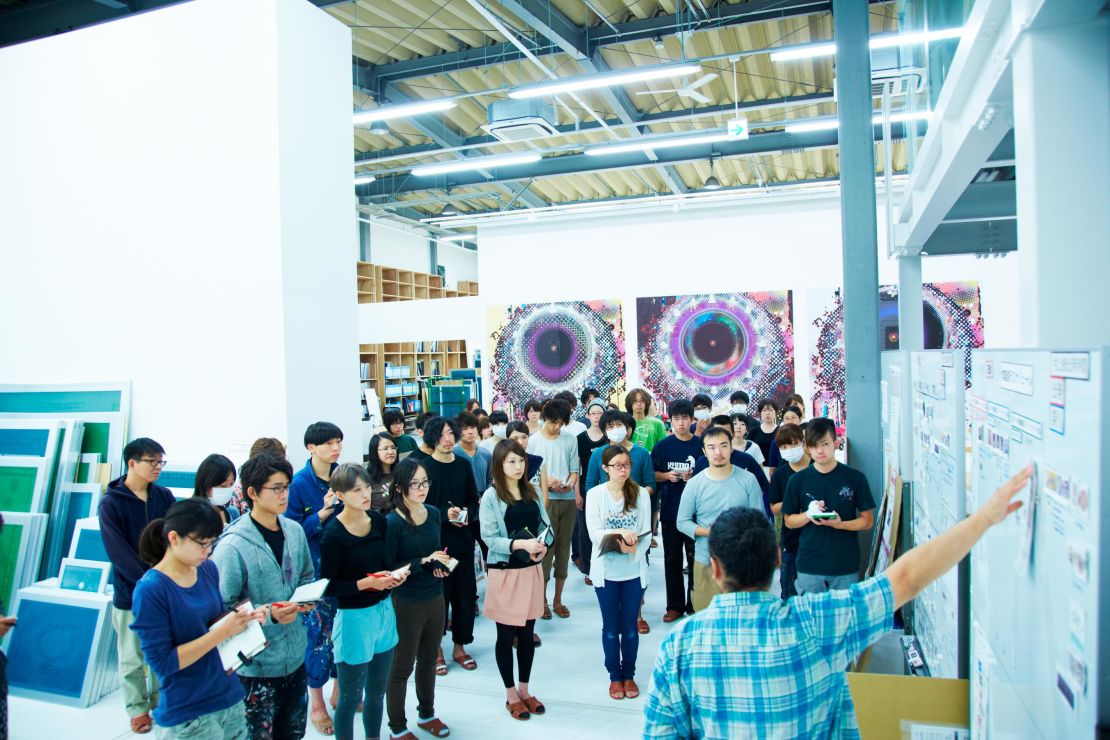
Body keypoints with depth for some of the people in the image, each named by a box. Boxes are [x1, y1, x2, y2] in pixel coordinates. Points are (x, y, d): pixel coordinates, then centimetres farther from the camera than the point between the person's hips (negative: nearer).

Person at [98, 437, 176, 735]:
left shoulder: (164, 497, 2)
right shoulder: (110, 503, -10)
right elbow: (118, 553, -15)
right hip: (130, 594, -3)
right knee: (133, 656, 11)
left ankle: (160, 697, 32)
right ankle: (137, 707, 28)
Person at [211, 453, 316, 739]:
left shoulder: (295, 531, 1)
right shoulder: (233, 545, -19)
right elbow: (221, 607, -19)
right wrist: (268, 614, -27)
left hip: (295, 655, 6)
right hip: (255, 664, -6)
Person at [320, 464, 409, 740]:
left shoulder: (379, 520, -1)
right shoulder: (333, 534, -18)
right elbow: (328, 587, -15)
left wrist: (394, 575, -7)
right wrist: (366, 583, -23)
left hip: (384, 610, 6)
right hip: (354, 617, -6)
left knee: (377, 691, 21)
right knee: (351, 697, 10)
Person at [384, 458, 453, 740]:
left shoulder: (434, 513, -1)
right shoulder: (392, 522, -19)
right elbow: (388, 568, -18)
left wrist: (439, 564, -6)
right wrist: (424, 562, -22)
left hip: (435, 598, 6)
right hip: (406, 603, -6)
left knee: (428, 660, 22)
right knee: (402, 667, 11)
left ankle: (427, 714, 42)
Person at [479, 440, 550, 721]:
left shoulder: (532, 492, 5)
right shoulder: (491, 496, -10)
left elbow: (545, 525, 8)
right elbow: (489, 537, -15)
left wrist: (543, 546, -12)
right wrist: (520, 544, -26)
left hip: (532, 569, 4)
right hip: (504, 571, -4)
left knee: (527, 634, 14)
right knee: (506, 636, 9)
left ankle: (524, 690, 31)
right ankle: (511, 695, 25)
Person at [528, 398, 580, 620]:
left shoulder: (571, 439, 6)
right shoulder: (534, 441, -1)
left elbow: (574, 469, 8)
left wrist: (571, 482, -12)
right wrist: (547, 482, -16)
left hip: (568, 500, 3)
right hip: (545, 500, -3)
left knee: (563, 548, 9)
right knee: (545, 548, -1)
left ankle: (558, 599, 21)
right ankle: (542, 599, 13)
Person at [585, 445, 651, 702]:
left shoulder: (641, 494, -3)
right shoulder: (595, 494, -7)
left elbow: (646, 533, -4)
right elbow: (594, 533, -13)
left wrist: (633, 549, -23)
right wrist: (620, 531, -28)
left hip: (634, 570, 1)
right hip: (606, 570, -1)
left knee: (630, 627, 13)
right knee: (611, 628, 12)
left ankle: (629, 675, 32)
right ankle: (615, 676, 30)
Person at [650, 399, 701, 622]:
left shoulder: (700, 445, -2)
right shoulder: (662, 446, 2)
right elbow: (651, 475, 7)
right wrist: (666, 476, -12)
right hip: (670, 510, 1)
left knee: (695, 559, 6)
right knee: (672, 560, 9)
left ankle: (694, 605, 19)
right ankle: (675, 605, 20)